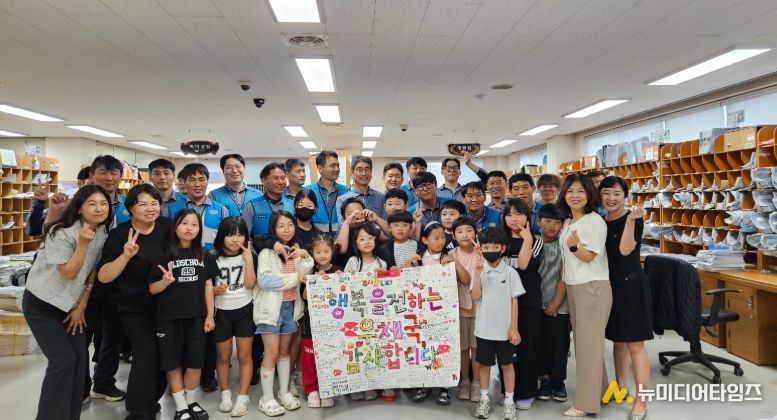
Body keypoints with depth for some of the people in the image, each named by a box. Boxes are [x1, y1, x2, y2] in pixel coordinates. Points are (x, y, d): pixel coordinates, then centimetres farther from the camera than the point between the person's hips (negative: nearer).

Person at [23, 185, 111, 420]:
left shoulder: (103, 233, -2)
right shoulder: (62, 233, -22)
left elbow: (92, 273, 3)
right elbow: (69, 273, -22)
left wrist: (81, 306, 1)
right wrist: (83, 243, -32)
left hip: (70, 304, 6)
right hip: (41, 304, -6)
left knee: (80, 357, 0)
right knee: (64, 359, -12)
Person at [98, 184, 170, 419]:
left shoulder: (167, 227, -7)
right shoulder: (119, 235, -15)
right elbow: (103, 277, -21)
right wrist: (126, 255, -34)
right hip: (132, 307, -4)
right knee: (147, 352, -17)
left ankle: (146, 400, 31)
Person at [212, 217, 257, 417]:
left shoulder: (250, 256, -3)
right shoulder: (214, 258, -4)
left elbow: (250, 284, -15)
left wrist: (248, 258, -19)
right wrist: (215, 290, -21)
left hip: (244, 311, 0)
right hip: (221, 312, 1)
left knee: (244, 355, 3)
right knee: (223, 356, 11)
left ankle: (243, 397, 11)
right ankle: (225, 394, 26)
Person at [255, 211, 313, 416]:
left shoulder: (296, 251, 11)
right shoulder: (267, 252, -8)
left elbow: (306, 275, 1)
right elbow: (263, 281, -19)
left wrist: (306, 257, -16)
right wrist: (293, 278, -15)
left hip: (290, 306, 5)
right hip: (271, 306, -5)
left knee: (285, 350, 14)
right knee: (272, 353, -2)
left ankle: (284, 392, 25)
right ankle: (267, 398, 9)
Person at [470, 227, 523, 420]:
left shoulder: (510, 273, -5)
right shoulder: (479, 271, 0)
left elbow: (514, 301, -3)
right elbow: (475, 297, -9)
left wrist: (514, 328, -5)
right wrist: (477, 275, -18)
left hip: (505, 329, -1)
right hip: (484, 328, 1)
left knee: (507, 364, 10)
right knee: (484, 364, 13)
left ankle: (509, 401, 22)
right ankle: (484, 399, 26)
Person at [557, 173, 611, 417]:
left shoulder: (594, 220, -13)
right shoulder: (567, 222, 11)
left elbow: (589, 256, -17)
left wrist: (575, 245, -35)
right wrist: (561, 291, 16)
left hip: (593, 288, -8)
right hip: (573, 287, 8)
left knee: (589, 343, -2)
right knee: (581, 341, 14)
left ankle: (587, 403, 7)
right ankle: (598, 391, 29)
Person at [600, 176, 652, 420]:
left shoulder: (633, 219, -9)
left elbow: (625, 249, -23)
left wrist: (631, 220, -31)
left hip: (631, 285, -6)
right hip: (609, 286, 7)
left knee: (635, 344, -3)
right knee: (617, 341, 17)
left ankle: (641, 400, 5)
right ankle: (621, 388, 32)